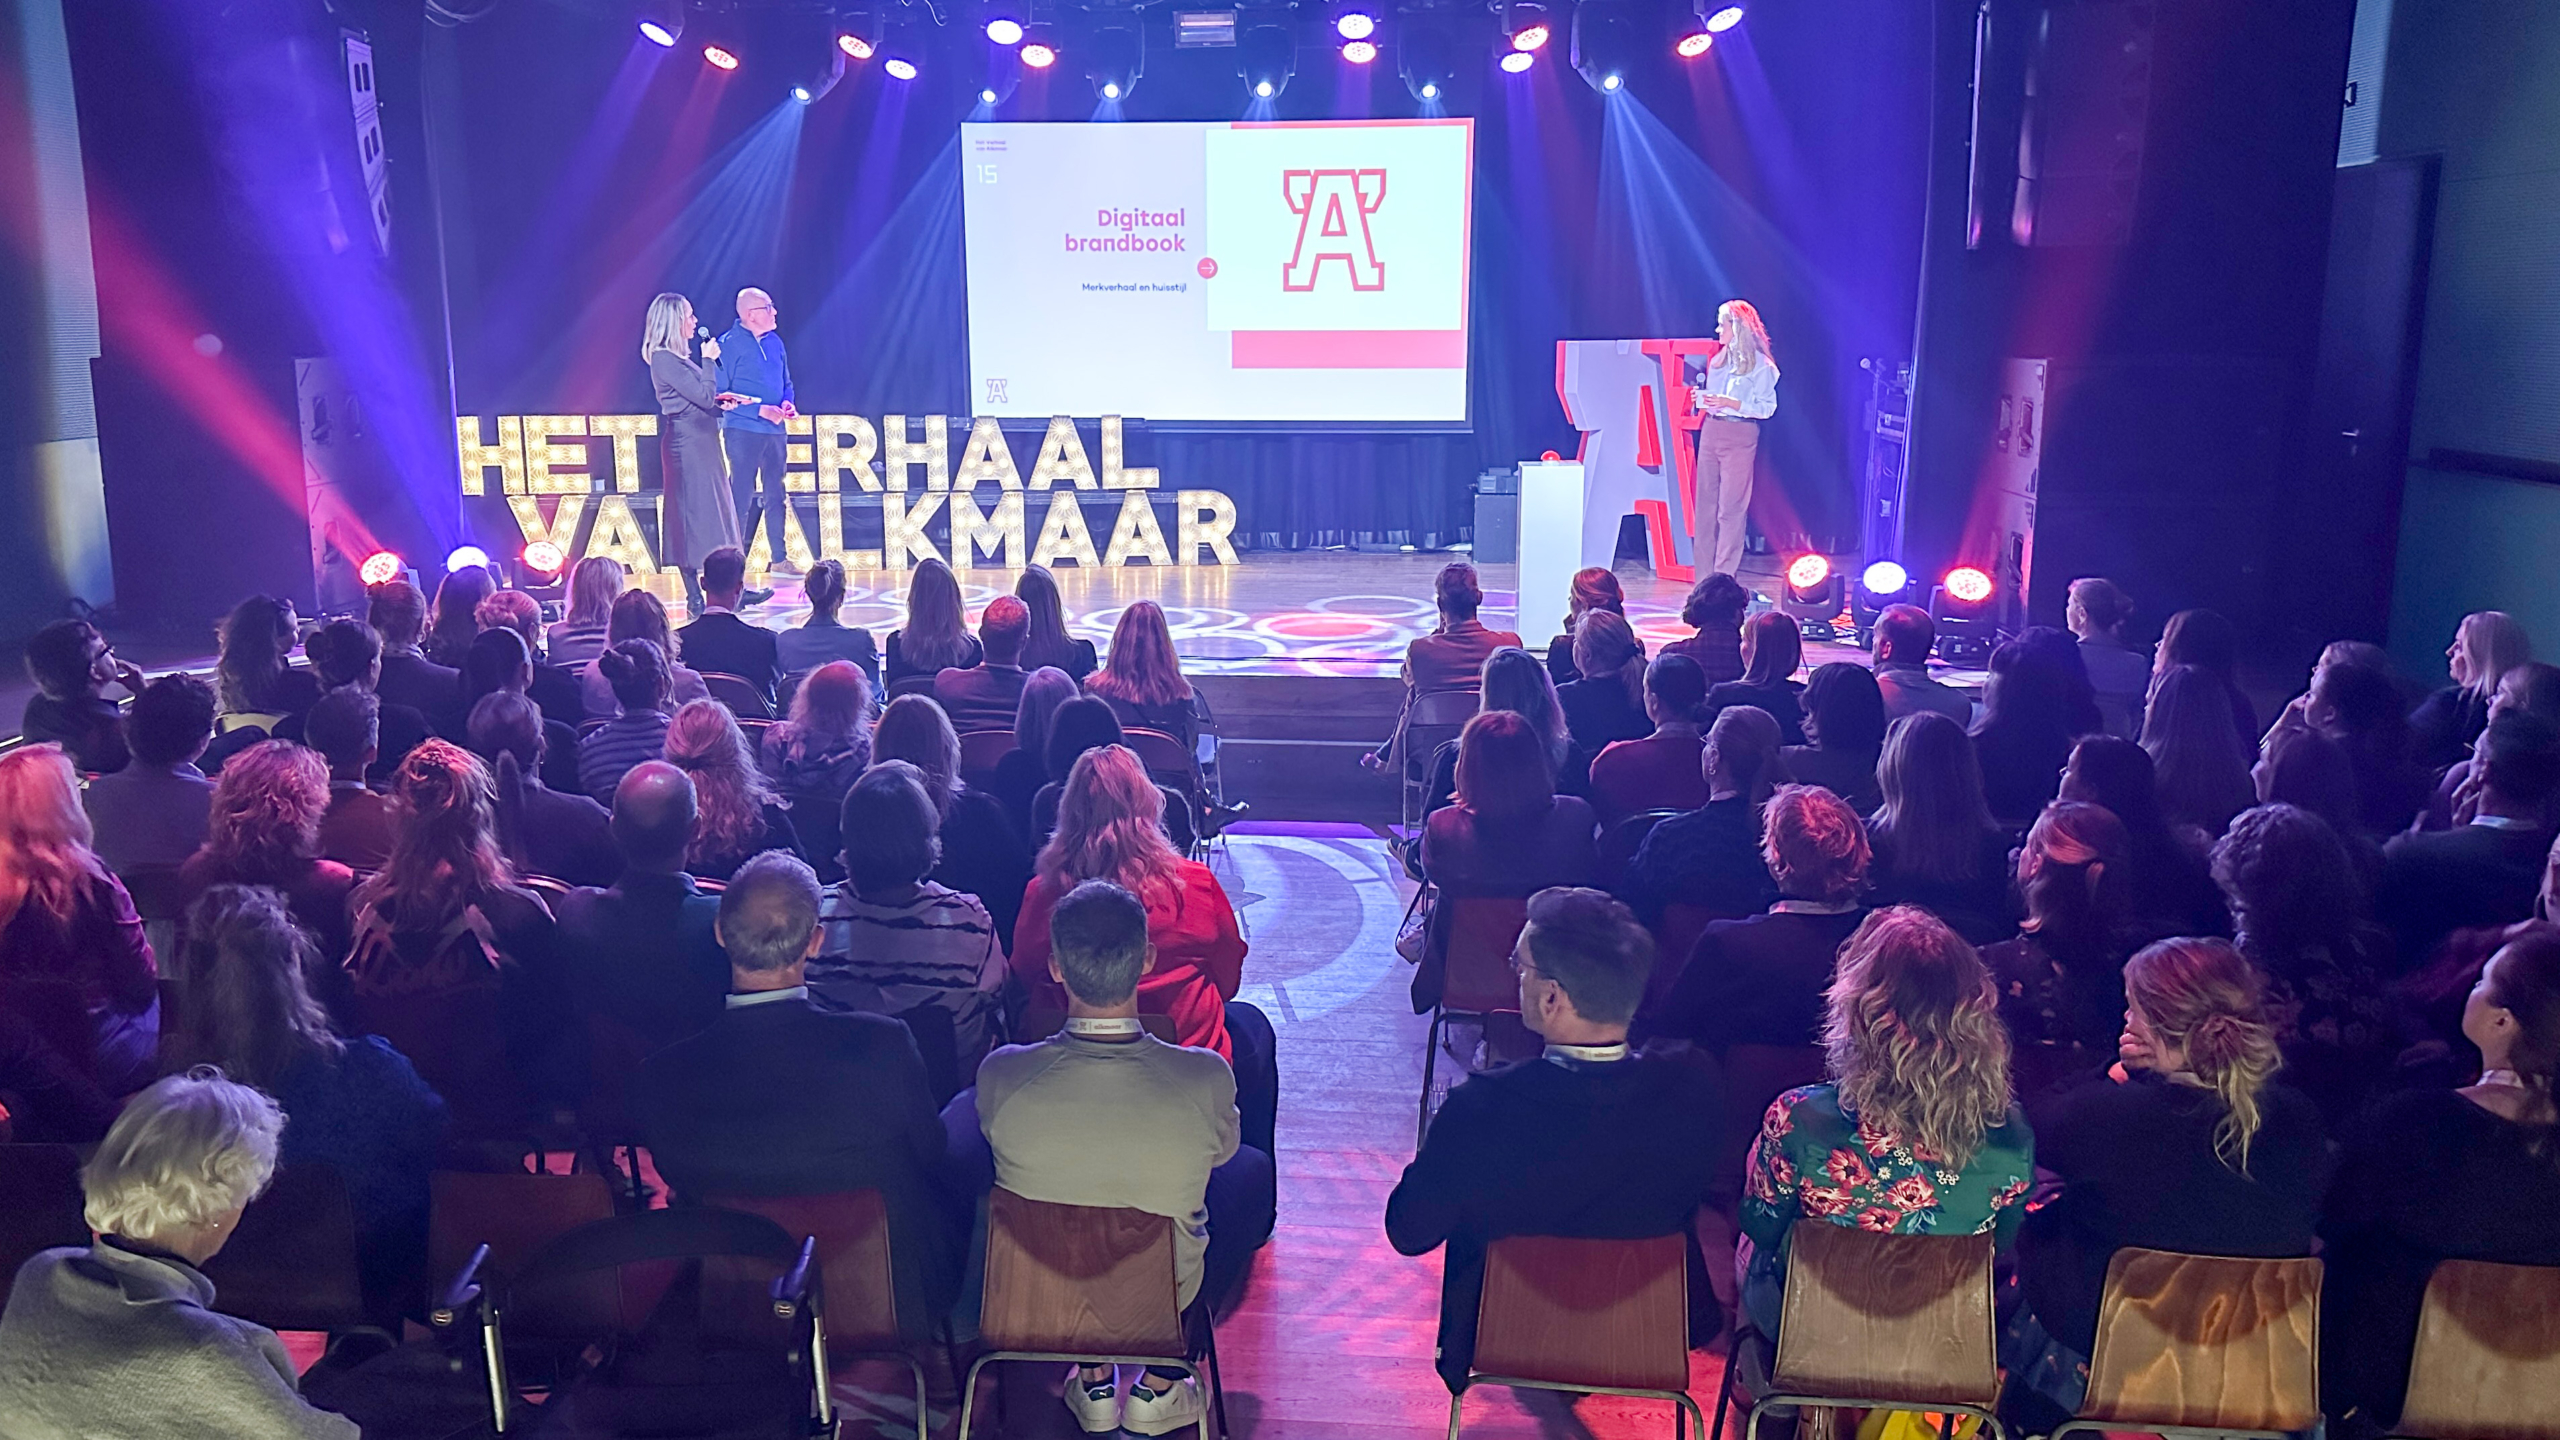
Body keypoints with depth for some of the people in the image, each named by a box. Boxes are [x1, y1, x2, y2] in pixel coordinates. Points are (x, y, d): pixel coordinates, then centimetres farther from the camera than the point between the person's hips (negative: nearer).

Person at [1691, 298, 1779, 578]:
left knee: (1731, 506, -7)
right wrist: (1701, 398, 2)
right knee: (1705, 502, 4)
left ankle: (1724, 576, -5)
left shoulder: (1761, 365, -4)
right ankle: (1705, 574, 8)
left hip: (1740, 436, -6)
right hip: (1711, 431, 6)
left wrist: (1731, 403, -19)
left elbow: (1767, 407, -9)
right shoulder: (1718, 361, 16)